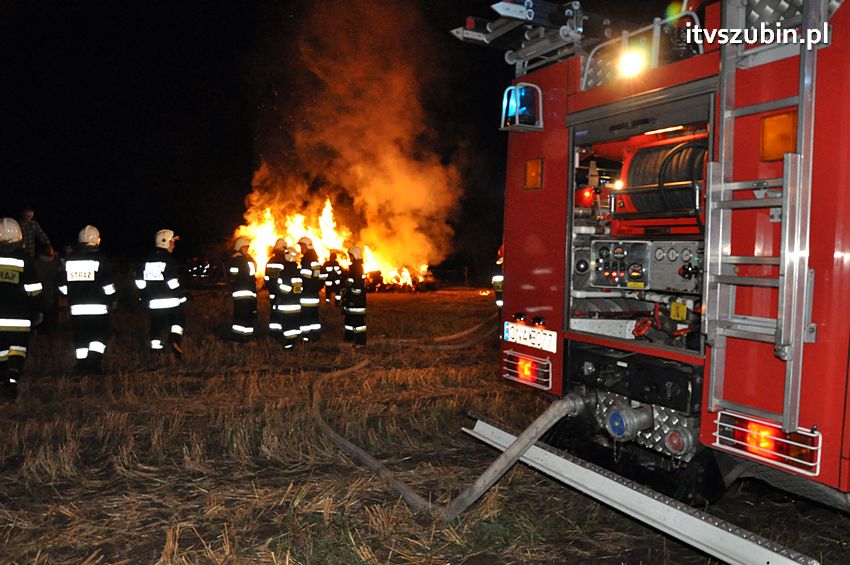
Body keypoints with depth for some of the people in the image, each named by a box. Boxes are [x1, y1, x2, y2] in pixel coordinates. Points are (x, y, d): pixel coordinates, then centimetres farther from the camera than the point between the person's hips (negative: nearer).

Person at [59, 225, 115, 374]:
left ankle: (82, 363, 16)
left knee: (80, 335, 13)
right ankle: (94, 360, -7)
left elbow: (63, 286, 9)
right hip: (97, 306, -4)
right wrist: (111, 300, 8)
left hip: (76, 307, 4)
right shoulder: (99, 259, -8)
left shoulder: (69, 259, 4)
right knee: (100, 333, 7)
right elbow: (108, 286, -7)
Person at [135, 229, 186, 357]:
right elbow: (172, 281, -17)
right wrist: (181, 297, -10)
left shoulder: (147, 260, 11)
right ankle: (175, 339, -12)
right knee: (179, 318, 9)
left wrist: (144, 296, 21)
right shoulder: (168, 260, -11)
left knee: (156, 322, 14)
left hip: (152, 301, 6)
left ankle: (156, 346, 17)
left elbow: (140, 279, 14)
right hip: (169, 301, -6)